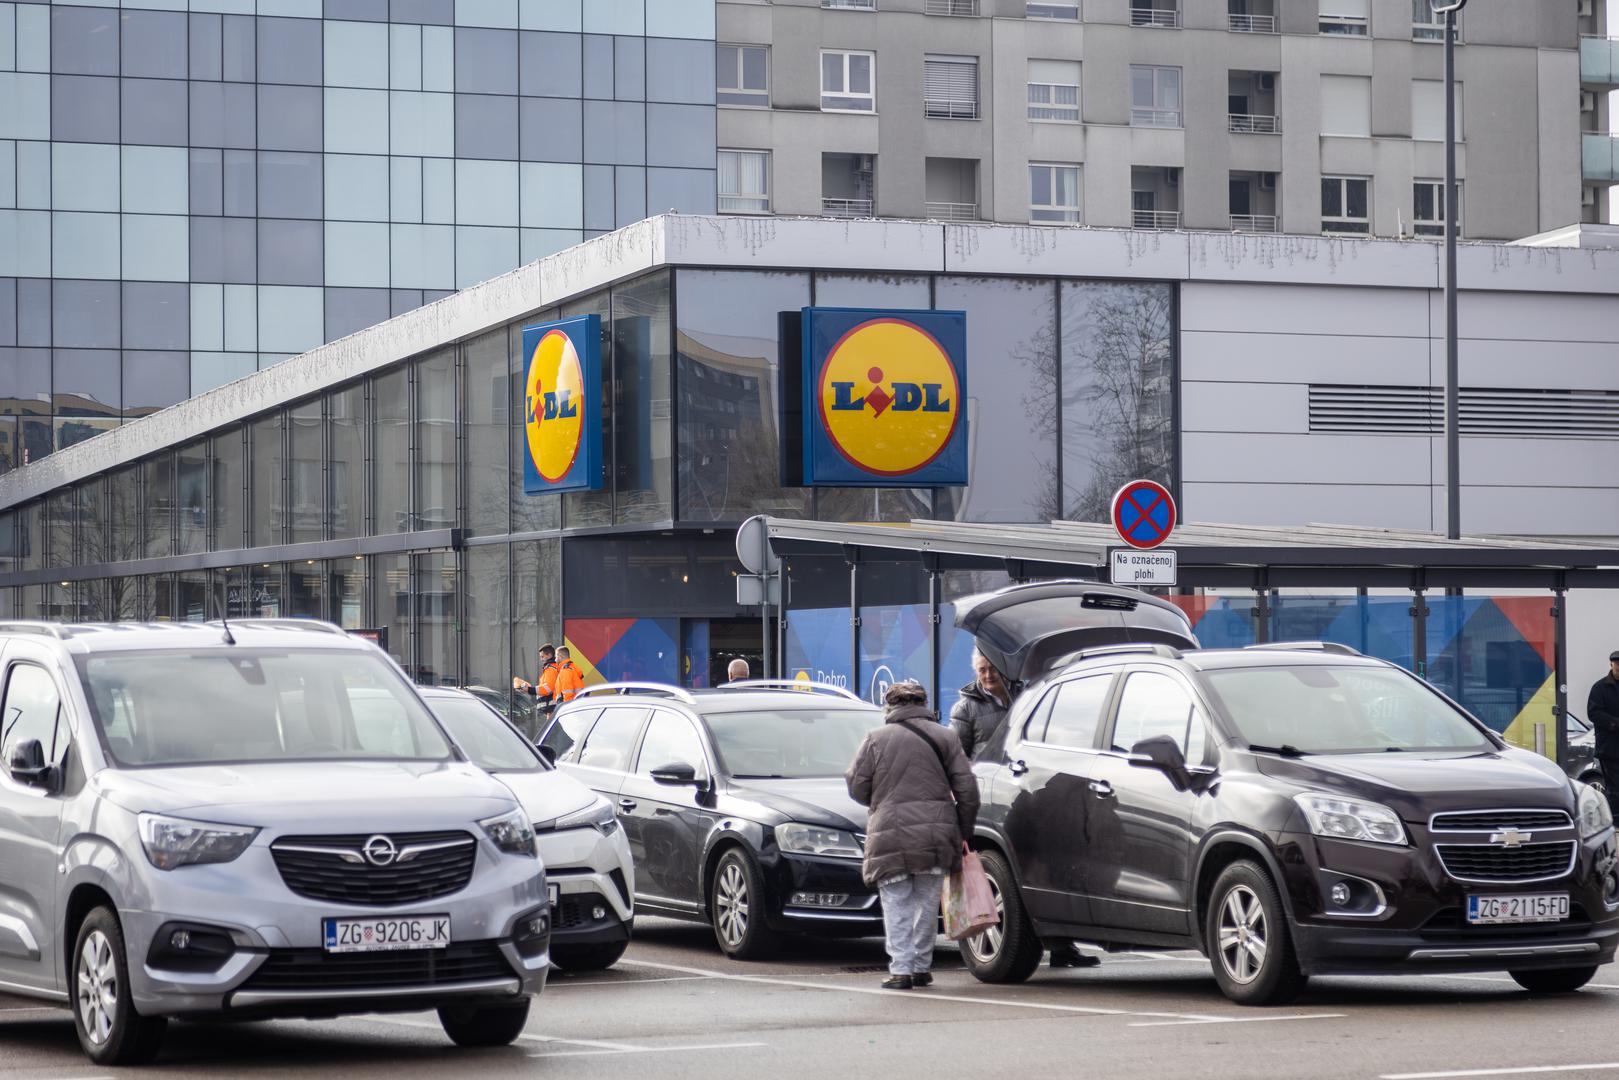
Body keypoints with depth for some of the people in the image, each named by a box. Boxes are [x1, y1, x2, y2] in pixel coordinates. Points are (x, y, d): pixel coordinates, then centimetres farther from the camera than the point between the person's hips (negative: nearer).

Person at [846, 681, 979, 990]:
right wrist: (963, 834, 12)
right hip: (936, 834, 2)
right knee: (927, 903, 13)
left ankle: (901, 969, -4)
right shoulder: (945, 737, 10)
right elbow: (967, 790, 6)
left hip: (890, 835, -2)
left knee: (897, 906, 3)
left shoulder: (875, 739, 4)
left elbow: (857, 788, 4)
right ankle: (921, 966, 16)